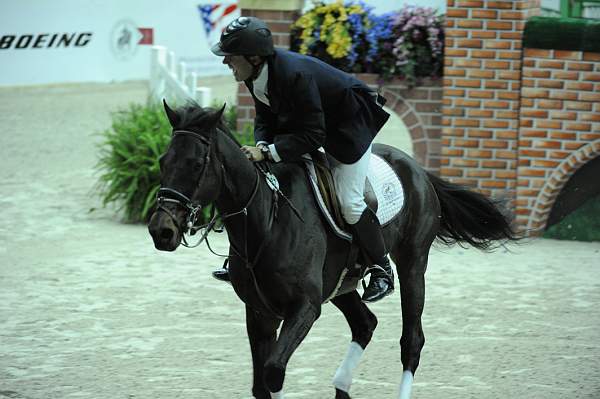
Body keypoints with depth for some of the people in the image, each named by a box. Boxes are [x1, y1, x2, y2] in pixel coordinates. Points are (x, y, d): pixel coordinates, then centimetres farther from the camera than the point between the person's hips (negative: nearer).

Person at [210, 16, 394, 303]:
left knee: (349, 202, -13)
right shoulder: (254, 76, -14)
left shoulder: (294, 75, -40)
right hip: (303, 123, 9)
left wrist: (267, 152, -42)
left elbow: (311, 136, -37)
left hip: (348, 126, -9)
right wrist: (262, 146, -23)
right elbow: (265, 120, -1)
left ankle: (382, 270, 6)